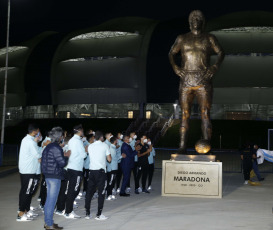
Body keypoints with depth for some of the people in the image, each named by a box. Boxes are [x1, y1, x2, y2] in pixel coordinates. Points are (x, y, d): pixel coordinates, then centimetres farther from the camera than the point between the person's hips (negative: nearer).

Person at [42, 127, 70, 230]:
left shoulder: (48, 147, 12)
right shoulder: (56, 148, -17)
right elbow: (62, 163, -18)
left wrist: (63, 155, 13)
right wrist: (66, 156, -1)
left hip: (48, 175, 10)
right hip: (55, 176, -10)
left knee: (49, 199, 15)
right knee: (52, 200, -4)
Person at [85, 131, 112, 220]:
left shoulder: (90, 146, 8)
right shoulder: (105, 145, -3)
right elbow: (109, 159, -4)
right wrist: (108, 156, 17)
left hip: (92, 170, 4)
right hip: (101, 171, -4)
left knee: (89, 192, 8)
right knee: (101, 193, 0)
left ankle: (87, 213, 12)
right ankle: (99, 214, -1)